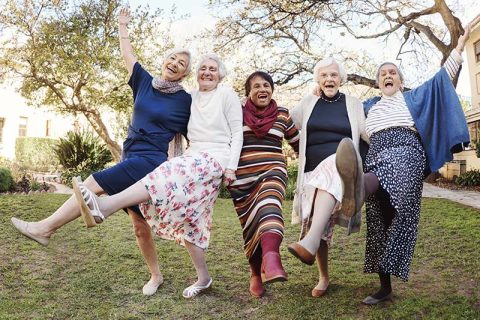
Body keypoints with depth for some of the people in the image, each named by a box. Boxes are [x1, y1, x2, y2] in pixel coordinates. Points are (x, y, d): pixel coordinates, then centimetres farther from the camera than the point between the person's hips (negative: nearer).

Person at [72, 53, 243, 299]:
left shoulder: (227, 95, 4)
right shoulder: (190, 98, 18)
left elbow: (237, 132, -2)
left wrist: (231, 167, -10)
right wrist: (176, 156, 5)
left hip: (215, 158, -6)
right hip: (193, 157, 6)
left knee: (167, 176, -31)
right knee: (187, 218, 0)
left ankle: (104, 206, -46)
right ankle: (203, 278, 10)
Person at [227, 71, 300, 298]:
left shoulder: (282, 115, 9)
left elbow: (297, 142, 19)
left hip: (272, 171, -1)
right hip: (242, 177, 1)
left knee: (269, 206, -33)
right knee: (250, 226, 6)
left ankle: (271, 258, -53)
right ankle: (256, 274, 25)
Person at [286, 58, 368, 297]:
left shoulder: (353, 104, 12)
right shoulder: (308, 103, 15)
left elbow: (370, 133, 12)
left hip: (341, 165, -3)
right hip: (312, 170, 3)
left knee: (330, 174, -39)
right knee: (317, 223, 0)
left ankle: (309, 242, -52)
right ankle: (323, 277, 19)